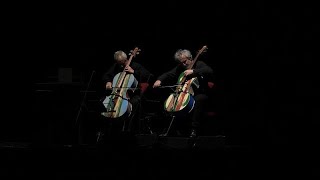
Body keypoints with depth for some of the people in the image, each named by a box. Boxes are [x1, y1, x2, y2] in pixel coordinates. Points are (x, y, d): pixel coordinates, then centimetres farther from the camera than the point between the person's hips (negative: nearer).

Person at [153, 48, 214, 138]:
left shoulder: (199, 64, -2)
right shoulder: (180, 68, 13)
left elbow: (210, 71, -21)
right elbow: (168, 74, 11)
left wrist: (193, 71, -30)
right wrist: (159, 80, -11)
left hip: (199, 93, -5)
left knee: (198, 100, -38)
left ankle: (194, 129, -37)